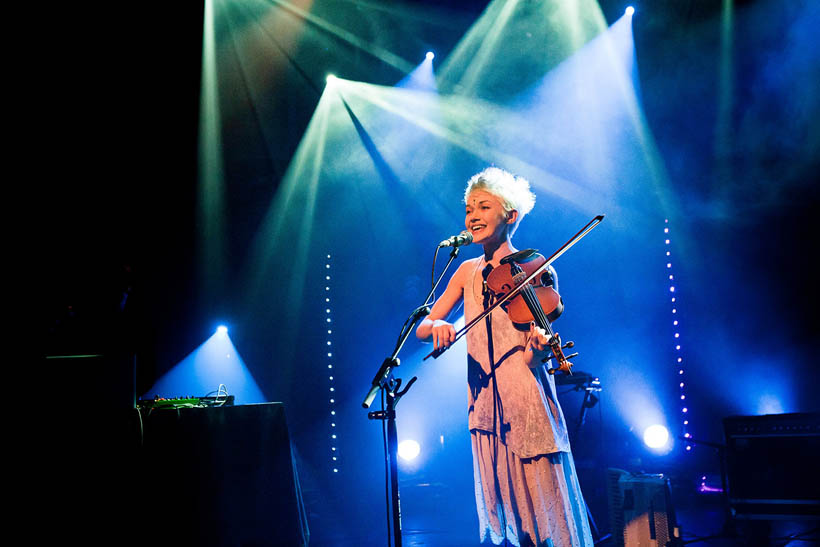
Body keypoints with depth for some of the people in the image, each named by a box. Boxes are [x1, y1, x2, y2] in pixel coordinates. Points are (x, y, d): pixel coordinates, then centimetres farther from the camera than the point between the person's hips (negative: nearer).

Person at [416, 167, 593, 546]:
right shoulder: (469, 271, 12)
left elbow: (533, 357, -9)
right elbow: (422, 327, 8)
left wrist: (540, 348, -32)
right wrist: (437, 327, -14)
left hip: (527, 404, -5)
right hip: (484, 406, 5)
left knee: (541, 509, -1)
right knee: (499, 512, 11)